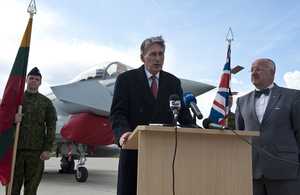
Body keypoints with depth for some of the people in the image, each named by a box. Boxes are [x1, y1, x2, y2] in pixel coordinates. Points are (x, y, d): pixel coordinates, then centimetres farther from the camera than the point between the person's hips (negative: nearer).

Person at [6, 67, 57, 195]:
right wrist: (12, 119, -13)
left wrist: (48, 150, -5)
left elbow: (51, 127, 3)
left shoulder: (46, 102, 7)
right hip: (16, 149, 1)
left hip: (36, 151, -1)